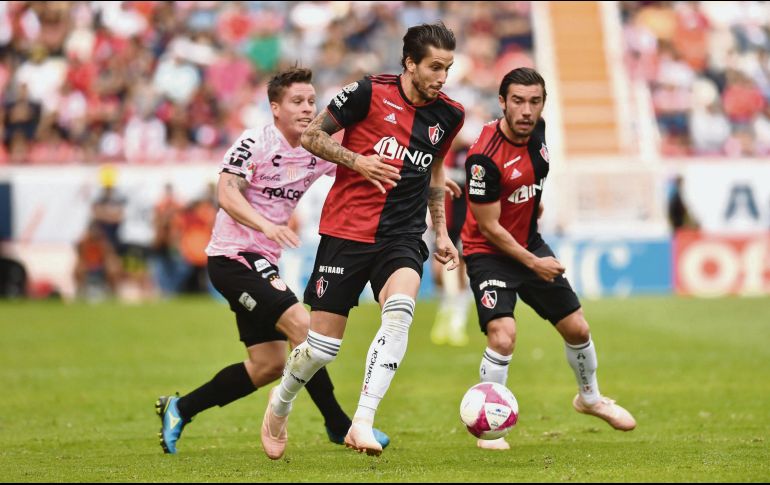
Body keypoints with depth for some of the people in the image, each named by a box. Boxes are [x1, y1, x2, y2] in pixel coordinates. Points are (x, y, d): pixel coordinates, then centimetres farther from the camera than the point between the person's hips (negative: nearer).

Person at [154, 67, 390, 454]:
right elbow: (226, 194, -21)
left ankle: (179, 409, 19)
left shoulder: (316, 152, 7)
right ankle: (339, 426, -14)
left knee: (269, 365, 7)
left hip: (263, 262, 9)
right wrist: (265, 225, -37)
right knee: (301, 325, -21)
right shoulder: (254, 143, -13)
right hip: (233, 256, -9)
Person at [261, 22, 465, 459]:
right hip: (347, 230, -3)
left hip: (401, 237, 3)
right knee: (323, 346, -1)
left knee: (400, 310, -29)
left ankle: (362, 424, -29)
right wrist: (357, 161, -16)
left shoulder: (449, 116, 6)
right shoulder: (370, 93, -8)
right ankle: (280, 404, 32)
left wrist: (441, 233, 19)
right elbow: (312, 136, -2)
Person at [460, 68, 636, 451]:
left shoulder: (536, 130, -7)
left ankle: (589, 397, 40)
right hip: (489, 252, -7)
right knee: (503, 337, -24)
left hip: (530, 243, 7)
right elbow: (489, 227, -22)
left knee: (577, 329, 11)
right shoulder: (485, 157, -29)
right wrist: (532, 262, -18)